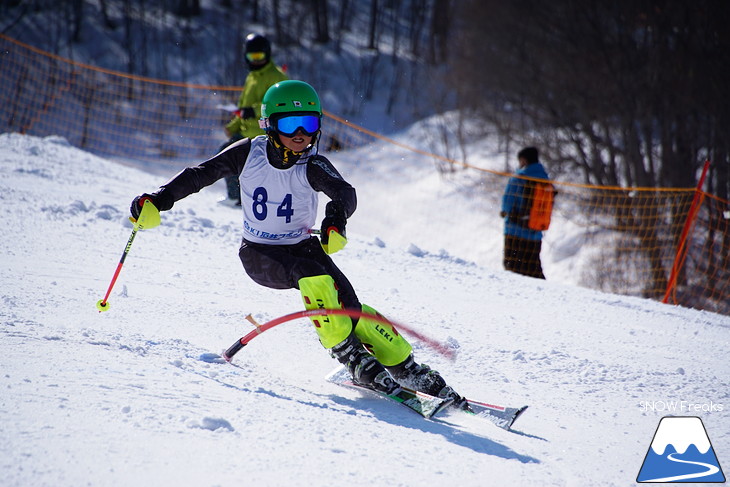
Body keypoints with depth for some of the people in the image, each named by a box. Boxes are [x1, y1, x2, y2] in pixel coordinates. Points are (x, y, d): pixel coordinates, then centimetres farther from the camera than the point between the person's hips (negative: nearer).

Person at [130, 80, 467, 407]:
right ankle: (352, 358, -26)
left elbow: (345, 192, -32)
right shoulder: (249, 153, -11)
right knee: (313, 275, -32)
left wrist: (336, 218, -53)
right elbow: (201, 174, -4)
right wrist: (158, 199, -15)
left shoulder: (313, 166, -14)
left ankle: (407, 370, -12)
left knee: (348, 304, -20)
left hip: (301, 246, 1)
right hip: (259, 255, -1)